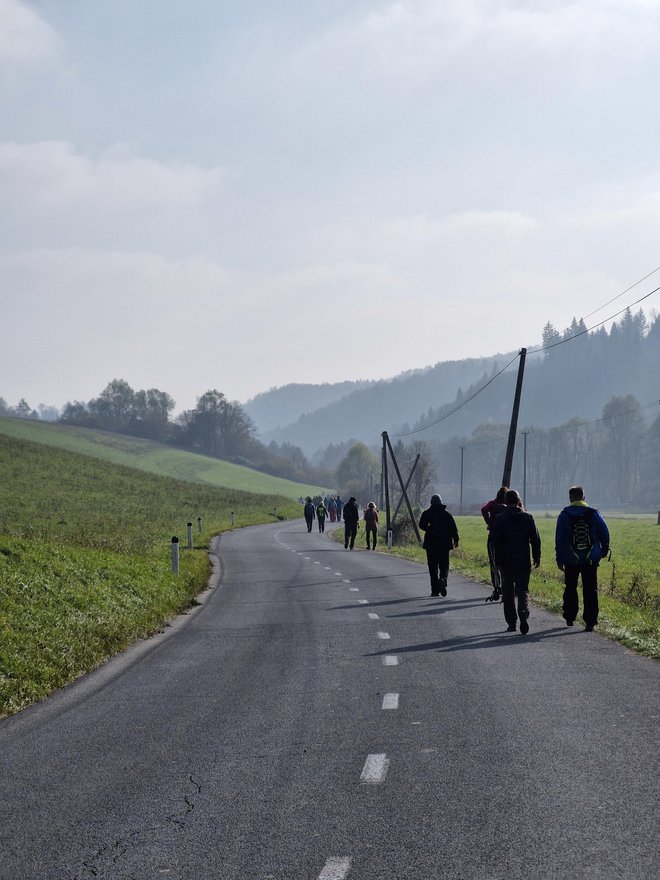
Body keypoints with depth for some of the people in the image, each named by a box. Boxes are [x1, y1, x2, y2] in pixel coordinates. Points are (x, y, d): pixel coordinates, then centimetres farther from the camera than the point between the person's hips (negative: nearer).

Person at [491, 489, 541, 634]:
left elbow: (495, 542, -4)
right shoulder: (528, 517, -1)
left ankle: (512, 623, 12)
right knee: (523, 590, 3)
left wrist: (497, 561, 2)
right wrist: (537, 557, 12)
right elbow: (535, 540, 2)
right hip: (524, 562, 1)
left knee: (508, 593, 10)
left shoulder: (500, 519, -5)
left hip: (506, 563, -1)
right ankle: (523, 613, -23)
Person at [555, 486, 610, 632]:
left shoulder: (564, 515, -2)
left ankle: (569, 618, 21)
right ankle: (590, 622, -4)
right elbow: (604, 532, 0)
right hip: (591, 560, 0)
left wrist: (559, 559, 1)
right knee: (590, 590, 2)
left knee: (570, 588, 16)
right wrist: (604, 549, 15)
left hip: (571, 560, 0)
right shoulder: (593, 513, 0)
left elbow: (559, 538, -3)